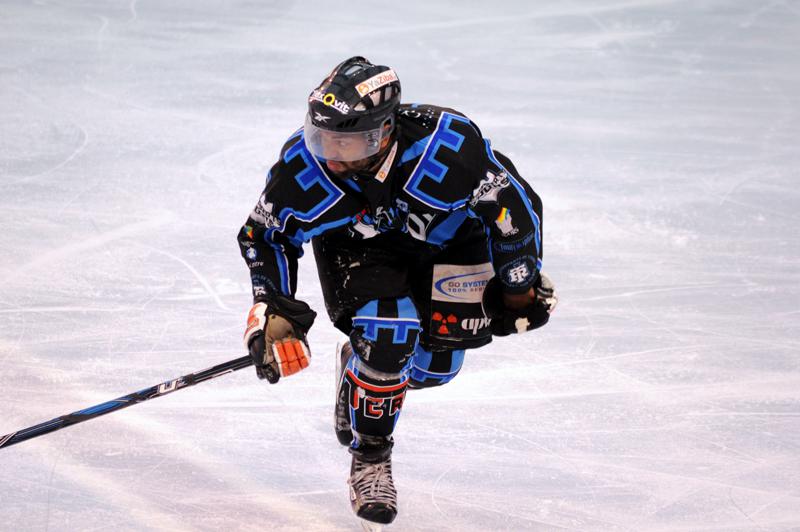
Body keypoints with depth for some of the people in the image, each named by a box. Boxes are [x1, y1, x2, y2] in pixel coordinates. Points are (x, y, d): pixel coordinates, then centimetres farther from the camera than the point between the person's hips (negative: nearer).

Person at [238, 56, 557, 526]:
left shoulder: (451, 144, -40)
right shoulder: (302, 165, -32)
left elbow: (514, 205, -22)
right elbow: (265, 235, -11)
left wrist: (521, 284, -11)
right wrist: (272, 309, -15)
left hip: (448, 235, 1)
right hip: (355, 245, -1)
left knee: (435, 364, -4)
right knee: (387, 336, -26)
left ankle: (363, 363, 30)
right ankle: (369, 459, -5)